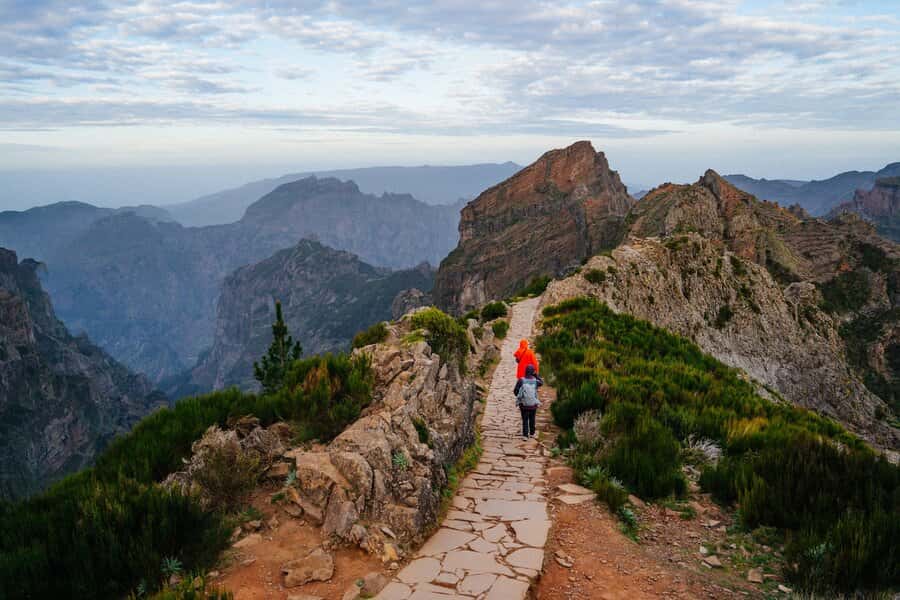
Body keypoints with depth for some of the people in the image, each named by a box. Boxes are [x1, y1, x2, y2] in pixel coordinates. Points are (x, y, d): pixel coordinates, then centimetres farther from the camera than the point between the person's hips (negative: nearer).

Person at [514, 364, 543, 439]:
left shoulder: (521, 380, -18)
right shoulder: (535, 381, -14)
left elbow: (515, 391, -14)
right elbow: (541, 382, 9)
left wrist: (519, 397, 7)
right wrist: (536, 375, 0)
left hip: (523, 404, -1)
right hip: (533, 405, 1)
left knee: (525, 420, 10)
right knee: (532, 419, 20)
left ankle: (525, 435, 9)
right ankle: (532, 433, 31)